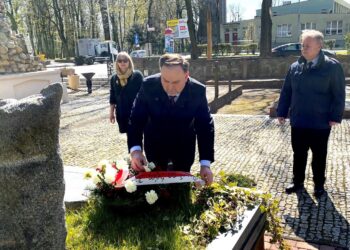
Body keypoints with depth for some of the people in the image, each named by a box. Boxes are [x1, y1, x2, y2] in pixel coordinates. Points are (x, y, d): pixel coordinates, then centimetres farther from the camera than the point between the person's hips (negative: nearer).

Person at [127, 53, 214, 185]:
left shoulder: (198, 90, -21)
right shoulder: (148, 86, -23)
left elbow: (205, 125, -15)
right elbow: (136, 119, -16)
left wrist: (205, 163, -21)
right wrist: (135, 149, -31)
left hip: (184, 148, 0)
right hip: (155, 147, 0)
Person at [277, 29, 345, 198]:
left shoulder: (333, 67, -9)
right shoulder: (295, 67, 2)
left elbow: (339, 94, -7)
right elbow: (286, 92, 7)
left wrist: (335, 116, -12)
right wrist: (282, 112, 4)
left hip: (320, 123, -3)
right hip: (298, 122, 3)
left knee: (319, 156, 13)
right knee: (298, 154, 15)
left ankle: (319, 185, 31)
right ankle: (298, 182, 32)